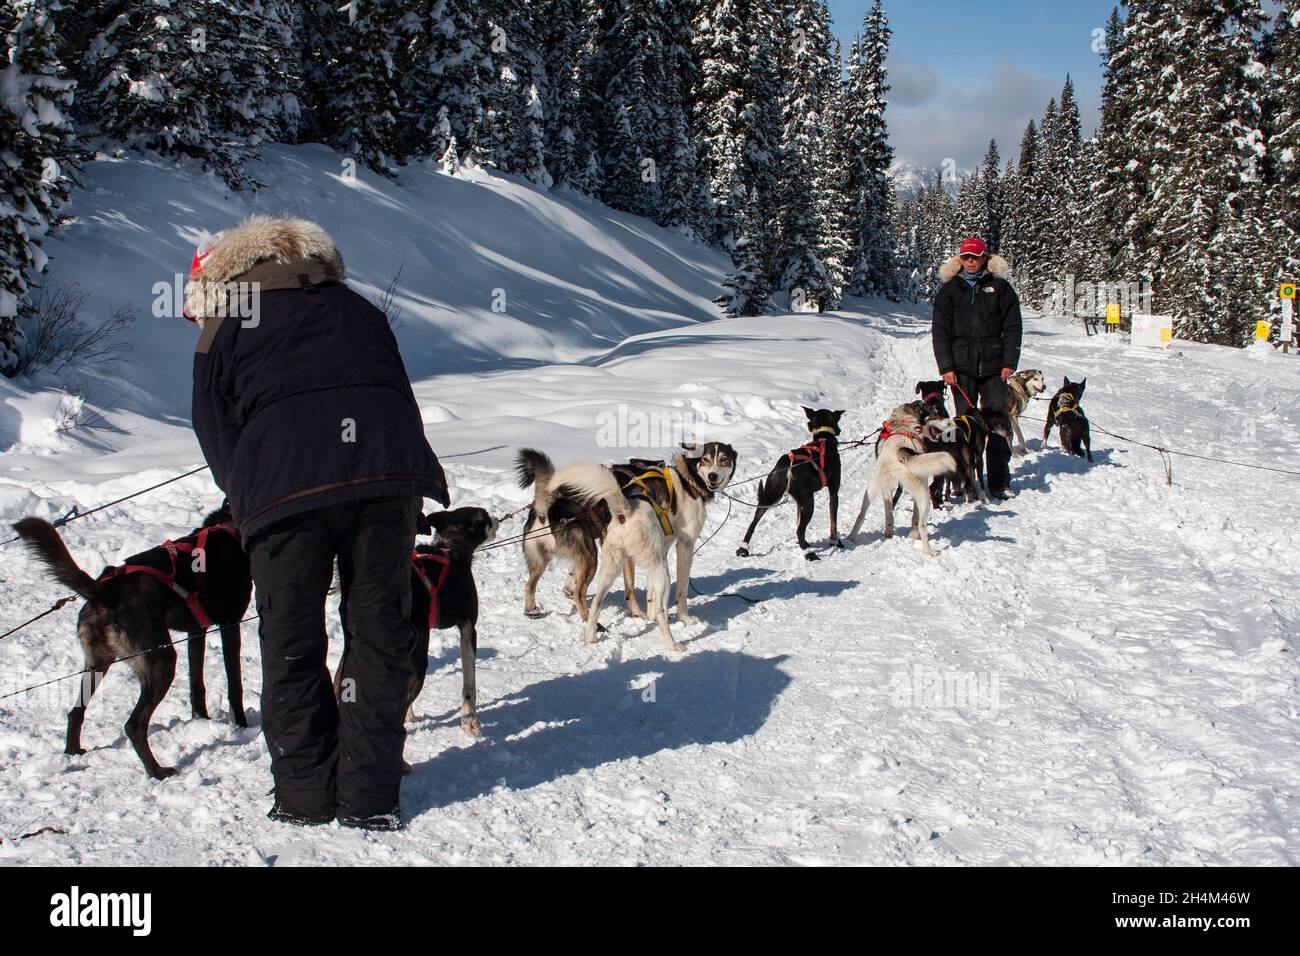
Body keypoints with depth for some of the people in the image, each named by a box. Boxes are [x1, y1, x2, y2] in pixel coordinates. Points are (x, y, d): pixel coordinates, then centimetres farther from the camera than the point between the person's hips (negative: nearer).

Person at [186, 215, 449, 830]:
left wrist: (249, 499, 27)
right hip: (385, 467, 3)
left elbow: (217, 435, 16)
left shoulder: (224, 324, 20)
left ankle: (306, 794, 18)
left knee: (291, 642, 11)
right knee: (380, 632, 10)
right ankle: (368, 797, 13)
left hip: (284, 480, -2)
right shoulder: (352, 307, 29)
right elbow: (401, 396, 25)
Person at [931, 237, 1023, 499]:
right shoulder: (950, 289, 9)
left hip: (993, 366, 0)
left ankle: (999, 481, 2)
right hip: (962, 366, 0)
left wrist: (1009, 362, -4)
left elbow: (1012, 327, 6)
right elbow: (940, 330, 4)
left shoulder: (1000, 287, 8)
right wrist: (946, 366, -5)